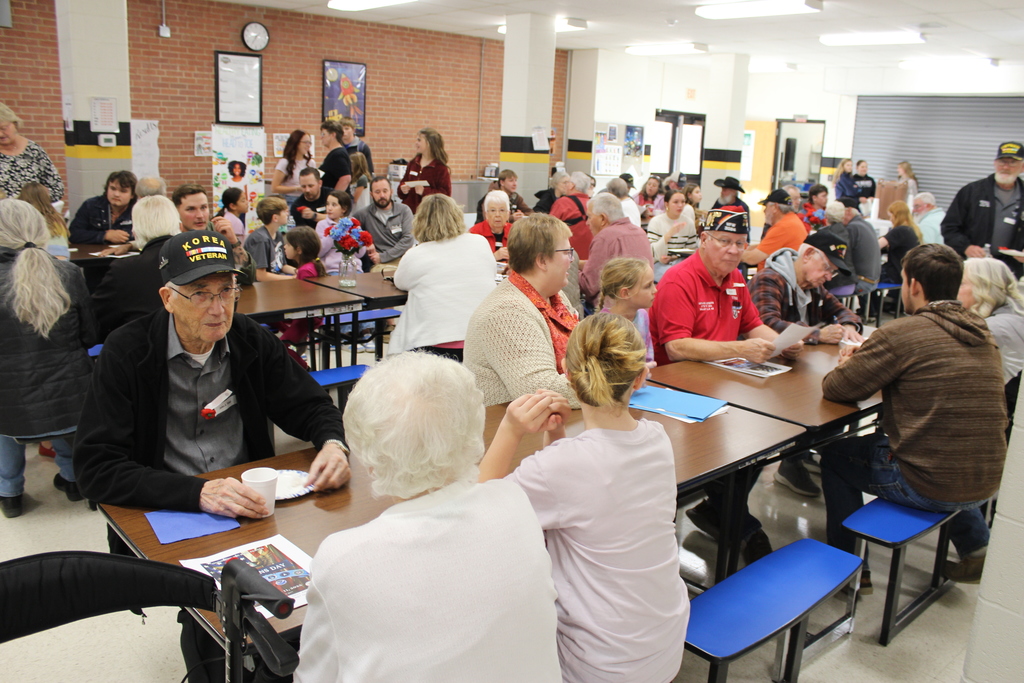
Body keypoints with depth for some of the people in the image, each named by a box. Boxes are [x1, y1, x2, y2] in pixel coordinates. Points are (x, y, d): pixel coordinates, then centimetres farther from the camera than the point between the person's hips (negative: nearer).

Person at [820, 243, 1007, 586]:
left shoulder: (902, 333, -18)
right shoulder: (982, 334, 5)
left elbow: (835, 389, -11)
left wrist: (847, 365, 12)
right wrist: (869, 357, 15)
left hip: (926, 486, -7)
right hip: (987, 484, 8)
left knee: (835, 454, 16)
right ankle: (977, 549, 36)